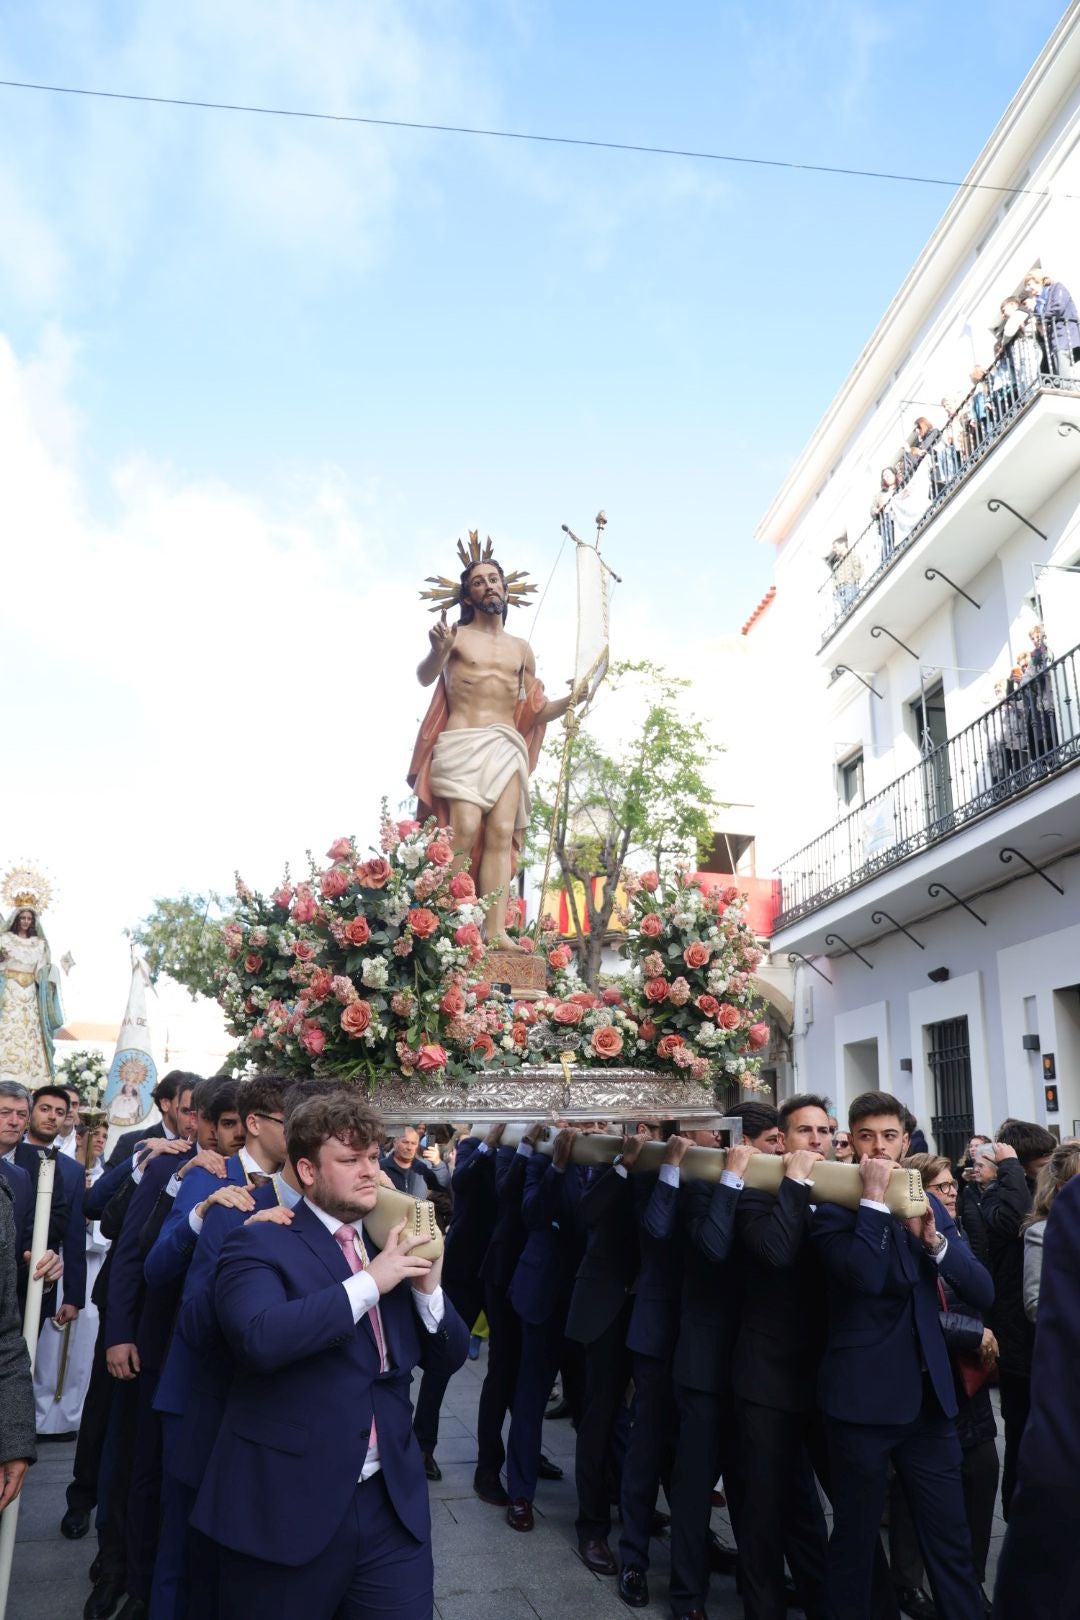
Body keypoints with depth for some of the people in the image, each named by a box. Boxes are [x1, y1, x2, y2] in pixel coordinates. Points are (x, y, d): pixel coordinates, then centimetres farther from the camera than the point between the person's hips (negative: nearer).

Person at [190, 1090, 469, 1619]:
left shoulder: (390, 1244, 7)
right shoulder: (259, 1245, -9)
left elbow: (449, 1354, 9)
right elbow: (260, 1338, -28)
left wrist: (428, 1286, -9)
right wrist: (368, 1282, -23)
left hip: (392, 1502, 4)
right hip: (288, 1504, -4)